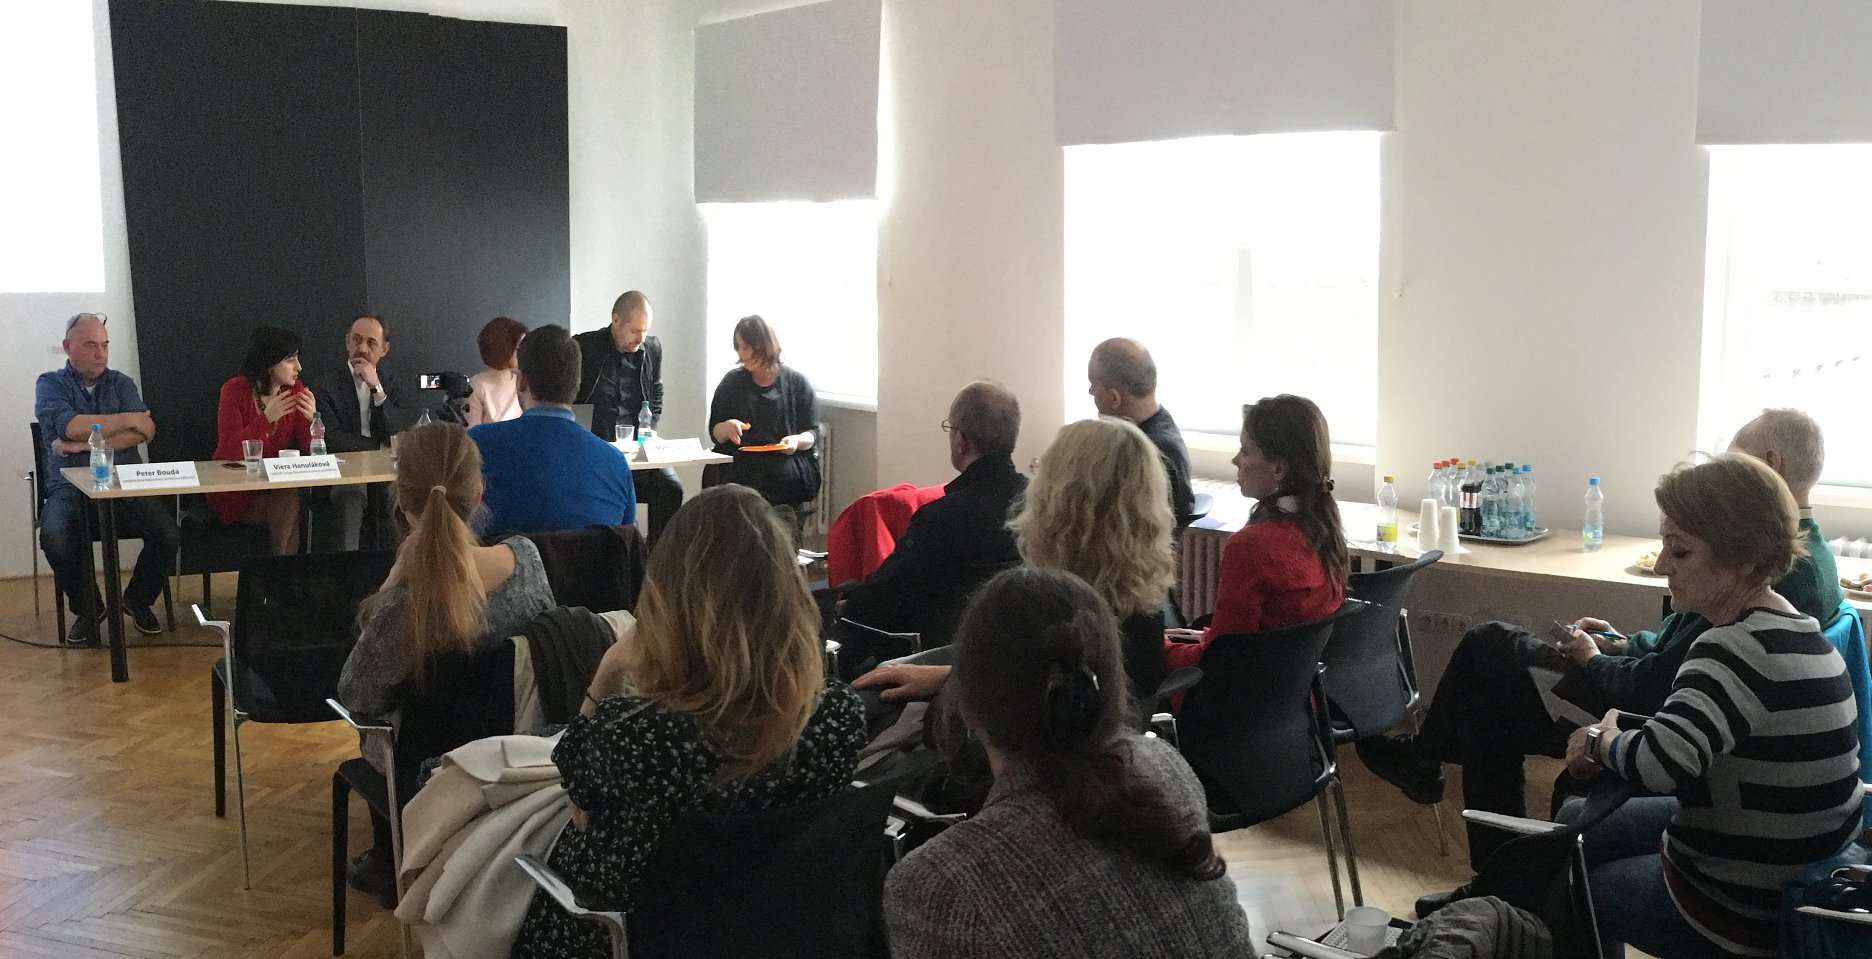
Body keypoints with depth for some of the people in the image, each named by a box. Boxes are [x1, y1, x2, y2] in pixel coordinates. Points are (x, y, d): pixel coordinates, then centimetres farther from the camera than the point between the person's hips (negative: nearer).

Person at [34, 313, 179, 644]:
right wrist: (127, 420, -9)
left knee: (168, 534, -24)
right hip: (70, 487, -2)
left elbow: (146, 431, -5)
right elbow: (67, 426, -14)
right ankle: (87, 608, -2)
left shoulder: (121, 384, 14)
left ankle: (137, 600, 8)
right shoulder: (50, 384, 8)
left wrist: (86, 444, -14)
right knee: (54, 538, -33)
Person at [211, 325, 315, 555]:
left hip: (279, 483, 3)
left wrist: (312, 418, -21)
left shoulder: (295, 390, 0)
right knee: (288, 503, -28)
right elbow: (229, 452, -19)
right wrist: (267, 418, -28)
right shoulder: (235, 390, -11)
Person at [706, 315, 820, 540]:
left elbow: (812, 433, 11)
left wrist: (797, 441, -12)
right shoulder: (732, 382, 18)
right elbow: (714, 433, 17)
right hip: (739, 468, 1)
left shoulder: (797, 382, 12)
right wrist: (727, 428, -6)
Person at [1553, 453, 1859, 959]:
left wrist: (1604, 740, -22)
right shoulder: (1796, 630, 2)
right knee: (1576, 821, 24)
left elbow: (1661, 763, -43)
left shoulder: (1741, 649, -30)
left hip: (1747, 917, -9)